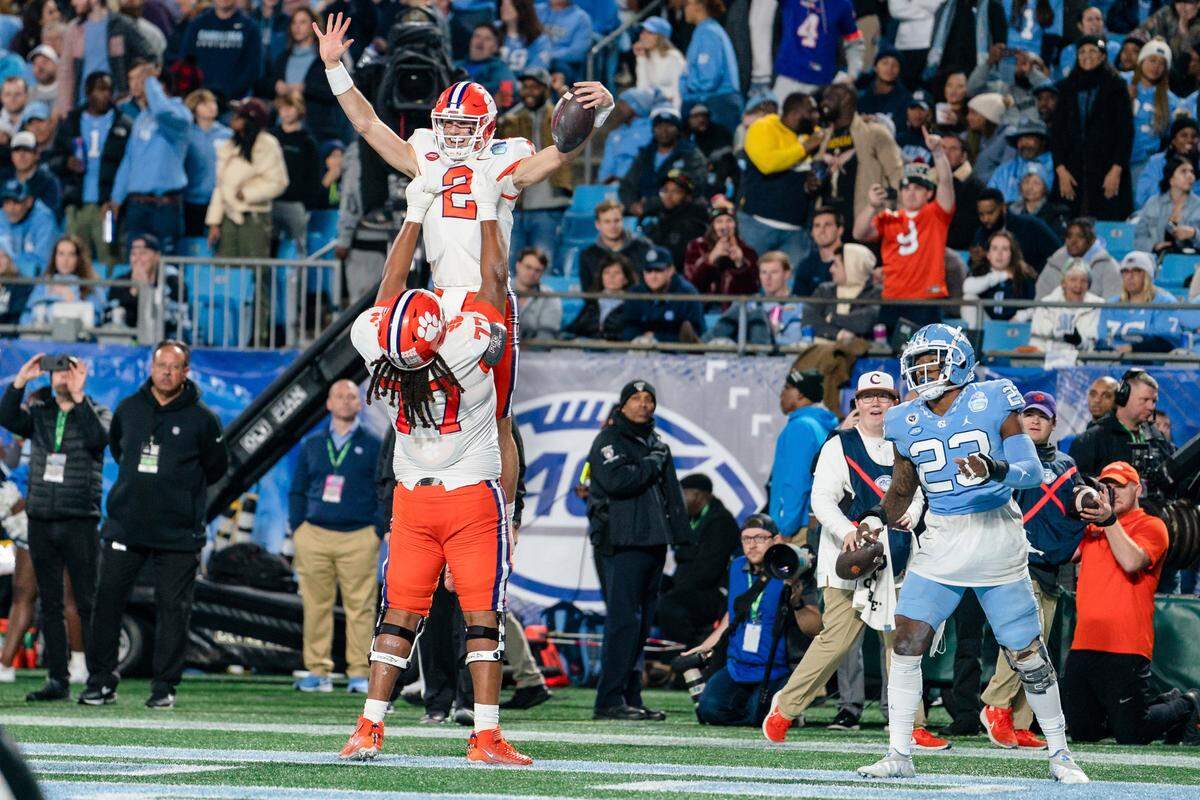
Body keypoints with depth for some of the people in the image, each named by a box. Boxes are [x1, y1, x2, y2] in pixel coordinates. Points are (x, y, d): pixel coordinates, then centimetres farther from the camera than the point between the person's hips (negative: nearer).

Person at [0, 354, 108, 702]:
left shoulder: (96, 412, 4)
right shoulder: (39, 412, 12)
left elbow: (99, 438, -17)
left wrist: (78, 397, -24)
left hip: (80, 520, -4)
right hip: (41, 520, 4)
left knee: (88, 604, -6)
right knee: (50, 604, 5)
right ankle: (57, 680, 8)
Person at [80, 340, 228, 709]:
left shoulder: (201, 418, -2)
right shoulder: (128, 409, 6)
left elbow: (215, 468, 9)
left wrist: (183, 492, 10)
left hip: (178, 532, -3)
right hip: (124, 523, 3)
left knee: (173, 608, -1)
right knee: (107, 599, 0)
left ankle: (165, 685, 7)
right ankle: (101, 681, 7)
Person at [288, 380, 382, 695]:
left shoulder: (373, 446, 10)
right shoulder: (312, 445, 16)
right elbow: (297, 490, 18)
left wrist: (378, 532, -1)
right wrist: (297, 530, 6)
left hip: (359, 538, -2)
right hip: (314, 535, 2)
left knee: (360, 605, -6)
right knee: (316, 604, -1)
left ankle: (360, 673, -3)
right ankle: (318, 671, 3)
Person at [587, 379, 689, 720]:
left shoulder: (658, 444, 23)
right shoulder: (610, 439, -2)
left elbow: (671, 494, 25)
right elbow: (616, 480, -19)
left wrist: (681, 533, 14)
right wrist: (652, 465, -7)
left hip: (654, 544, 8)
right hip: (625, 543, -8)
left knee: (642, 624, 8)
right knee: (624, 620, -14)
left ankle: (631, 698, 11)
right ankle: (610, 701, -17)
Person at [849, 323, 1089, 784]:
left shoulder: (992, 403, -7)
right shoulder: (908, 422, 6)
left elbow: (1033, 470, -11)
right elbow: (901, 491, 18)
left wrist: (994, 469, -30)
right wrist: (873, 522, 1)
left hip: (997, 539, -4)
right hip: (941, 543, 4)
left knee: (1027, 654, 0)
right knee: (907, 643, -6)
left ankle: (1059, 755, 14)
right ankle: (899, 755, 3)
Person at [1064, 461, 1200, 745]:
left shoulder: (1151, 526, 1)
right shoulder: (1092, 529, 21)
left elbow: (1131, 562, -16)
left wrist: (1109, 520, -19)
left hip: (1125, 647, -7)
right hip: (1083, 646, 7)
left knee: (1130, 737, -7)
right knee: (1082, 731, 9)